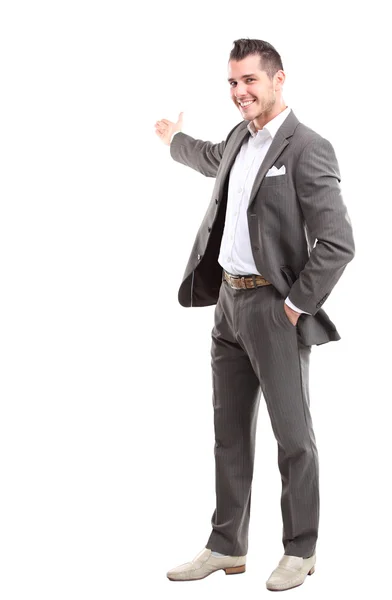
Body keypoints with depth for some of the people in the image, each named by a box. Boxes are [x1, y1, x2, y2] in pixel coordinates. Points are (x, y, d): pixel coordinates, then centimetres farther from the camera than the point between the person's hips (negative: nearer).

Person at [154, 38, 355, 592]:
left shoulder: (306, 148, -14)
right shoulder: (240, 138, 11)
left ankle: (300, 551, 18)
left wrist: (296, 306, -15)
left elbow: (338, 244, -19)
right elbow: (213, 159, 37)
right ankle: (226, 547, 25)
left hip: (274, 308, -8)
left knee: (293, 437, 3)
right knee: (230, 433, 14)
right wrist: (174, 139, 53)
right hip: (229, 302, 8)